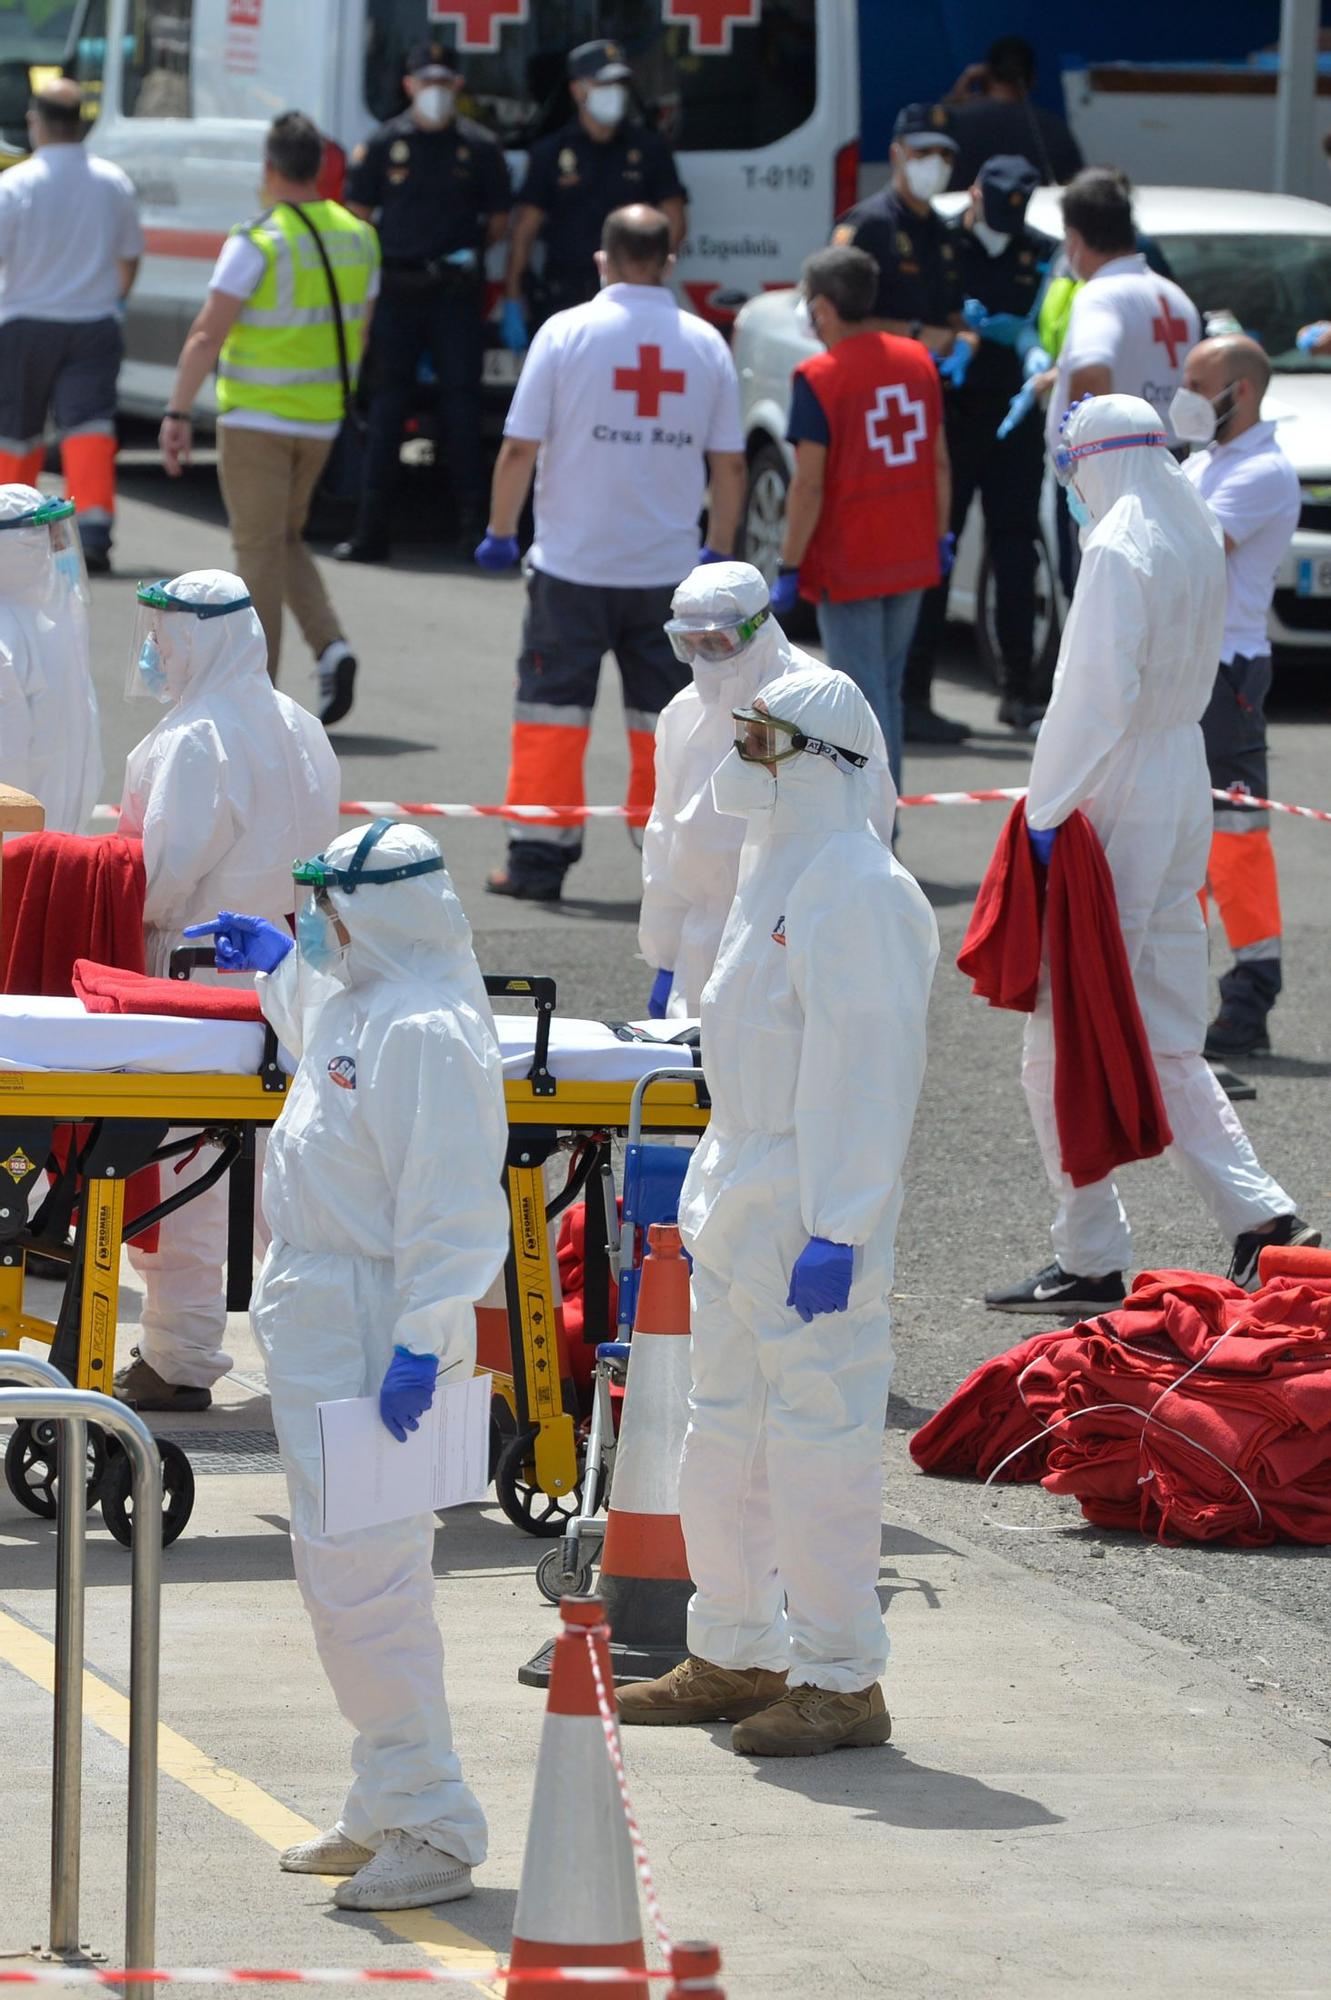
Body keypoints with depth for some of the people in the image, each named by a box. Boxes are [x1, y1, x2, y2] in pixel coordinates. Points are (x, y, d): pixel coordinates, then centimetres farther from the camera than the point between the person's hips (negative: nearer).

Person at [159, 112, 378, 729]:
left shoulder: (259, 242, -15)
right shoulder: (357, 238, 4)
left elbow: (207, 335, -18)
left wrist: (177, 413, -16)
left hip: (257, 418, -6)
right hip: (321, 419, 6)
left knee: (259, 550, 1)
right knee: (285, 539, 20)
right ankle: (330, 646, 0)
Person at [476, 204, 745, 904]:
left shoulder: (567, 333, -6)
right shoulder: (705, 345, 2)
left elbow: (520, 447, -7)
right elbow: (728, 463, 5)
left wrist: (500, 532, 5)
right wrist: (720, 553, 16)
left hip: (574, 564, -2)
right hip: (669, 569, 2)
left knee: (552, 711, 4)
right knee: (664, 716, 9)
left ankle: (539, 858, 3)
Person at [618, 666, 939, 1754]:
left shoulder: (859, 892, -17)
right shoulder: (777, 868, 14)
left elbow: (866, 1074, -21)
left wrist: (836, 1232, -23)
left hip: (814, 1209, -10)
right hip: (742, 1200, 10)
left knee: (817, 1439, -6)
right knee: (725, 1437, 16)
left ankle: (840, 1681, 1)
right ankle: (735, 1654, 27)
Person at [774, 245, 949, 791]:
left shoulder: (818, 378, -15)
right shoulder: (917, 362, 3)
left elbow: (809, 485, -17)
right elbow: (939, 462, 9)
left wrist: (789, 567, -12)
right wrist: (939, 536, 20)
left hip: (847, 566, -6)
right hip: (911, 559, 6)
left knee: (864, 698, -2)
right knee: (888, 691, 17)